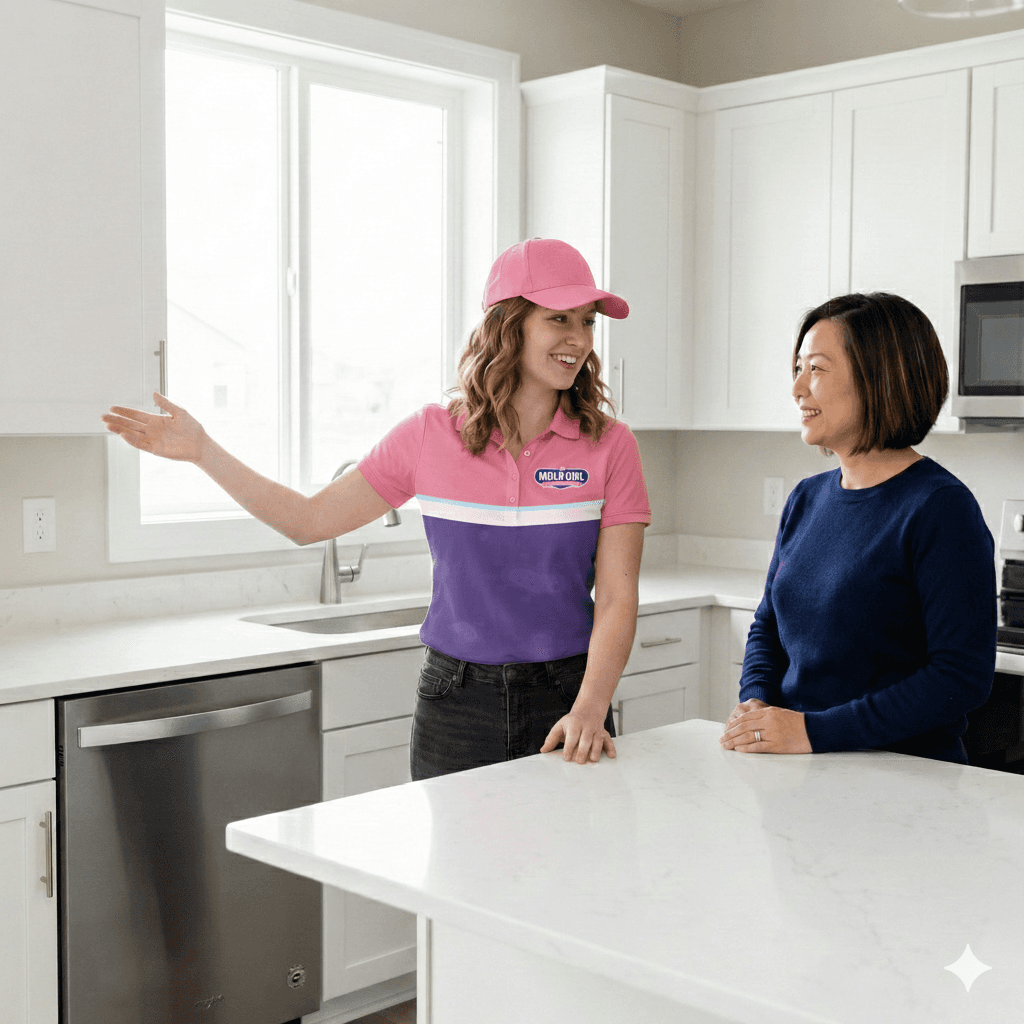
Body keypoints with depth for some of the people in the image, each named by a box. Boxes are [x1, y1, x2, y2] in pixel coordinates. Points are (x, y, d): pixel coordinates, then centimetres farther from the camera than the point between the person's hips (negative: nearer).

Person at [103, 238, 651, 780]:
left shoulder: (610, 446, -5)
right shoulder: (430, 437, -1)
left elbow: (617, 600, -7)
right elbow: (309, 519, 6)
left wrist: (590, 710, -22)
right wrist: (201, 449, 2)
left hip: (565, 702, -1)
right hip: (454, 705, 1)